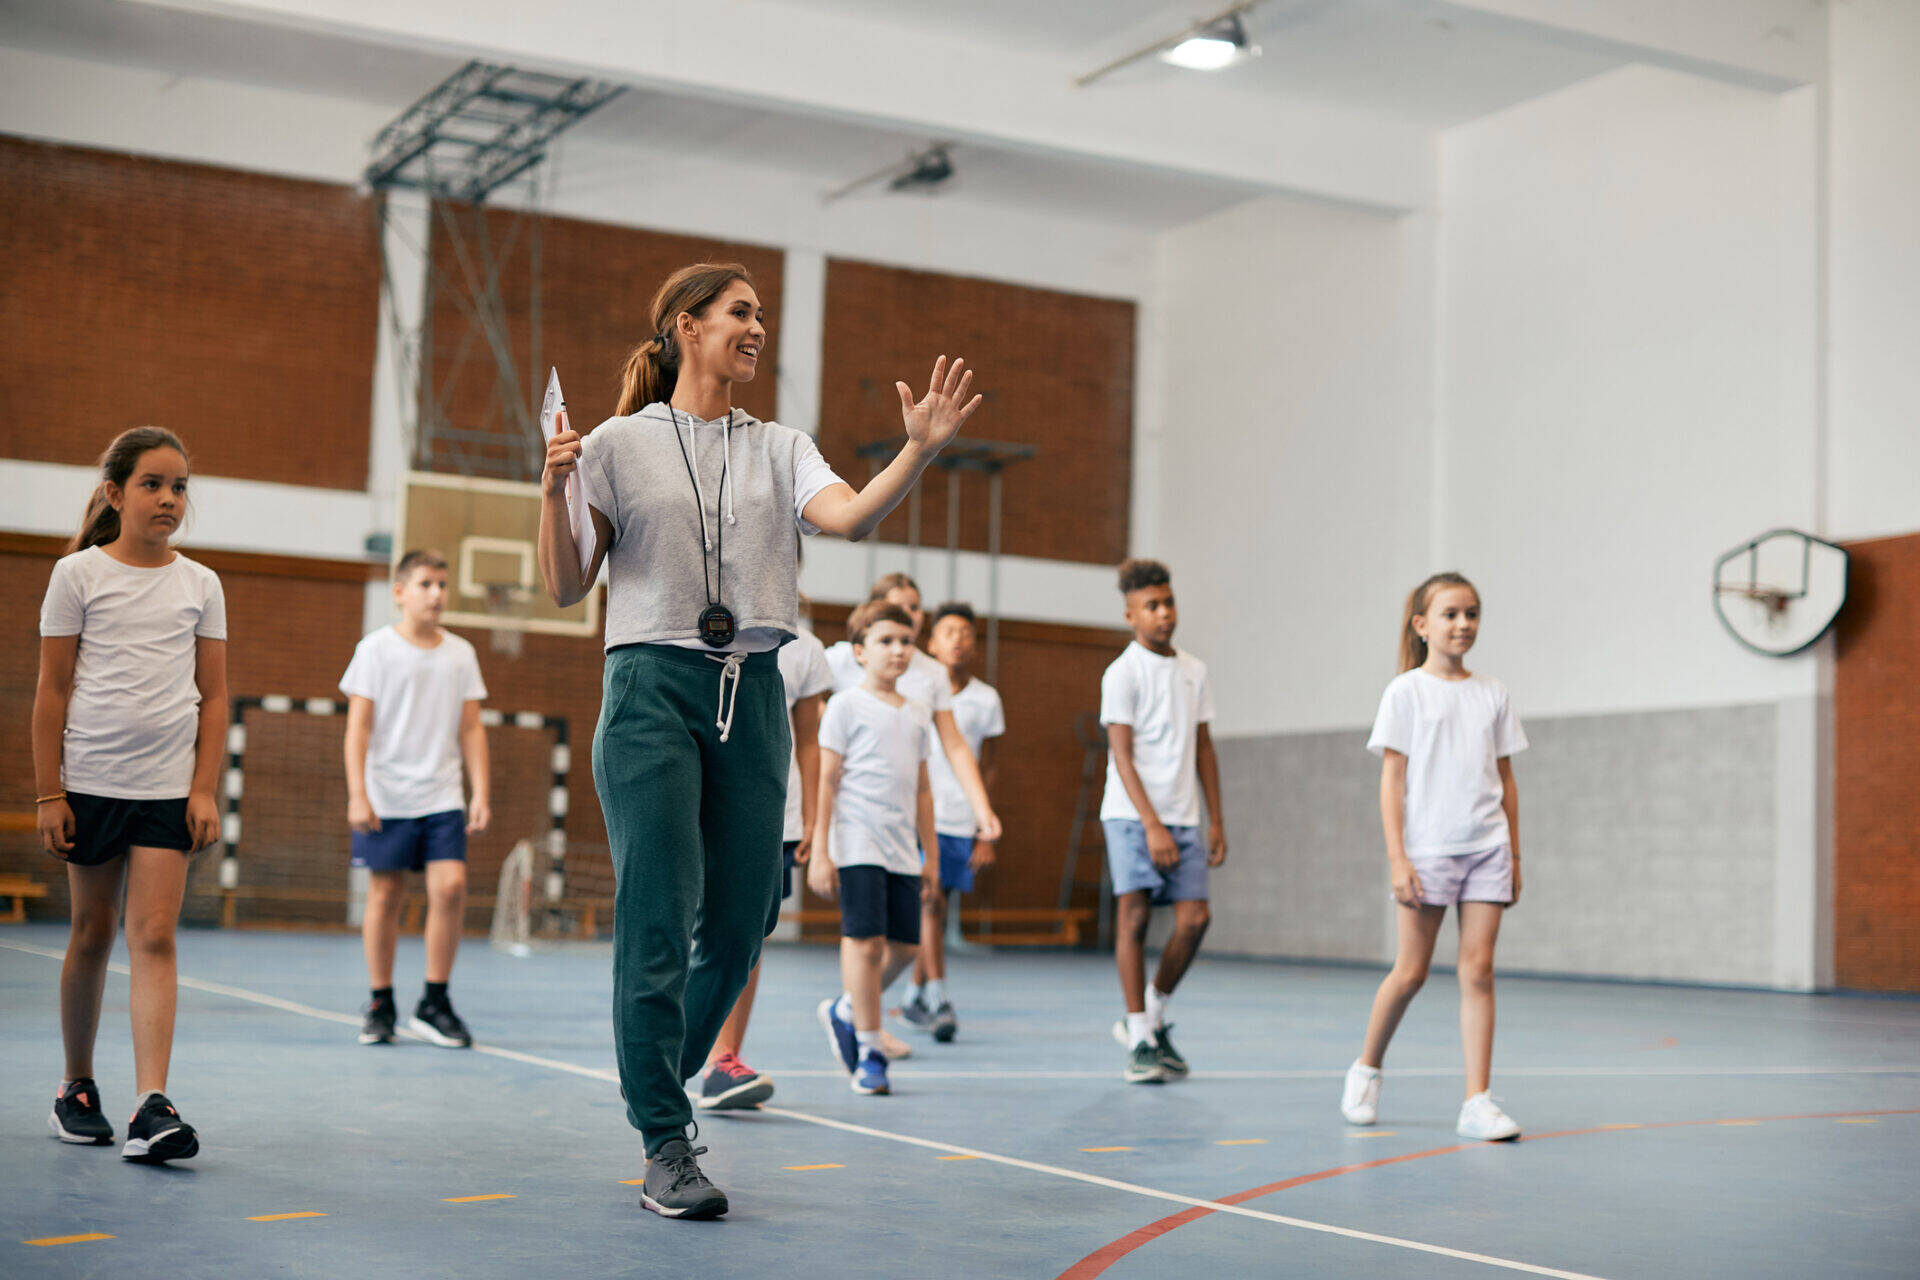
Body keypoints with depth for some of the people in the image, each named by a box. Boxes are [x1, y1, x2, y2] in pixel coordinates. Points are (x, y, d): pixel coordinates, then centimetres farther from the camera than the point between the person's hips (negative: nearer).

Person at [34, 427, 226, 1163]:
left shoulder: (200, 585, 7)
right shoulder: (79, 574, 1)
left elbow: (213, 694, 8)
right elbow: (53, 691, 1)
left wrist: (205, 789, 0)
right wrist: (48, 793, -3)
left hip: (168, 789, 1)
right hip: (90, 783, -1)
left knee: (154, 937, -9)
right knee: (92, 935, 9)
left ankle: (152, 1106, -15)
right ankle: (76, 1088, 26)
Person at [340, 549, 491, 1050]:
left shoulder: (461, 653, 9)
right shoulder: (376, 648, 0)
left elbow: (471, 728, 12)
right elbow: (359, 726, -2)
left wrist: (481, 792, 4)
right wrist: (357, 794, -10)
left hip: (443, 798, 2)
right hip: (387, 797, -2)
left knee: (450, 887, -11)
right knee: (385, 895, 2)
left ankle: (434, 1004, 0)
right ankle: (380, 1004, 14)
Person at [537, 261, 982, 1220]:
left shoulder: (779, 449, 13)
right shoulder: (619, 443, 5)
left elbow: (851, 517, -7)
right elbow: (567, 589, 2)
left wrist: (919, 450, -23)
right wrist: (553, 492, -14)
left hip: (752, 698, 4)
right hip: (652, 690, -4)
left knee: (738, 924, 5)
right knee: (659, 920, -8)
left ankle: (660, 1083, 28)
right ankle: (666, 1148, 1)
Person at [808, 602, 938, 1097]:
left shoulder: (917, 715, 16)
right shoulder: (846, 706, -1)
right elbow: (826, 781, -5)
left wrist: (929, 855, 17)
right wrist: (820, 852, -10)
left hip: (902, 850, 6)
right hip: (857, 844, -6)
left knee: (903, 947, 5)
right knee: (866, 941, -9)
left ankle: (845, 1011, 28)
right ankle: (868, 1051, 1)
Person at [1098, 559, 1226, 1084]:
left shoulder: (1194, 671, 13)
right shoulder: (1122, 673, -5)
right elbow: (1122, 755, -10)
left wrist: (1216, 820, 13)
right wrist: (1152, 825, -17)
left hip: (1183, 817, 5)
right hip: (1131, 815, -5)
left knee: (1194, 917, -4)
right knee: (1132, 917, -6)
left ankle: (1152, 1016, 17)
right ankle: (1140, 1041, 0)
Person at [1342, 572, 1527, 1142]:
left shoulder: (1492, 694, 10)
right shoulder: (1406, 692, 0)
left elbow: (1505, 779, 14)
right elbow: (1393, 779, -3)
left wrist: (1514, 856, 11)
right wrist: (1397, 857, -10)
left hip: (1486, 848, 3)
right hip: (1427, 849, -3)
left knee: (1478, 971, -2)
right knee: (1411, 971, 2)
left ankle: (1477, 1102, -1)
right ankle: (1367, 1068, 25)